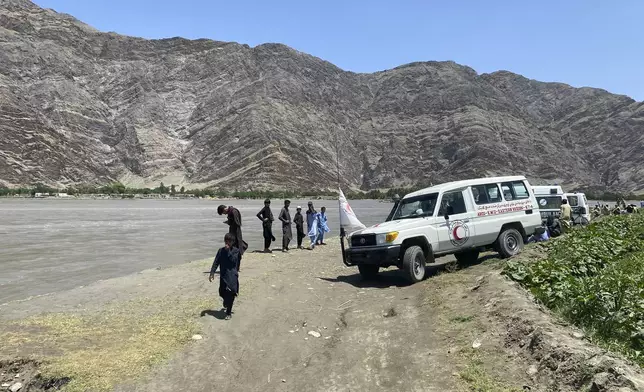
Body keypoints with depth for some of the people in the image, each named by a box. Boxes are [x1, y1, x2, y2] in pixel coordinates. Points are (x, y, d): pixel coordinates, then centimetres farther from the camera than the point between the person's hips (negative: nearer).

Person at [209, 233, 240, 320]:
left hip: (233, 276, -2)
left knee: (231, 294, -7)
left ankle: (228, 312, 7)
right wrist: (212, 273, -9)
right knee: (223, 293, 7)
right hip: (223, 275, 2)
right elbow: (216, 262, -1)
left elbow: (233, 260, -15)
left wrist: (228, 250, -18)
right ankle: (226, 304, 42)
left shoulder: (236, 251, -4)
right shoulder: (221, 251, 0)